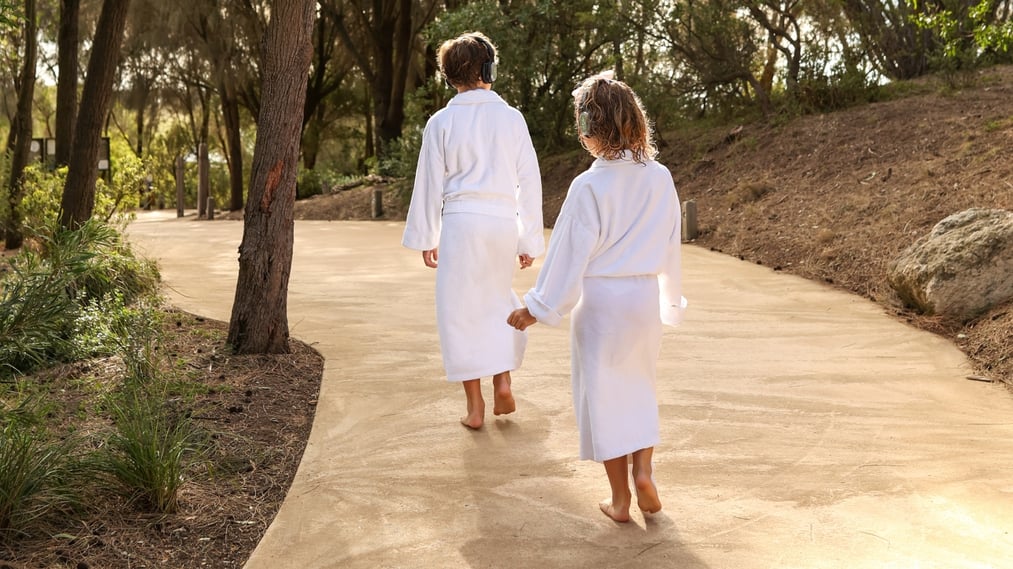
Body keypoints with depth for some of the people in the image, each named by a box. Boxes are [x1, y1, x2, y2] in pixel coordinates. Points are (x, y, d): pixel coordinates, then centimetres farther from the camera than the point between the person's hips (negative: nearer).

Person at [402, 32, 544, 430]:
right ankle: (503, 384, 15)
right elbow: (529, 181, 4)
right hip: (503, 221, 2)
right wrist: (529, 240, 11)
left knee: (460, 310, 7)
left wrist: (427, 237, 12)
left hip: (461, 221, -2)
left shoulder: (442, 122, -1)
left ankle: (475, 407, 11)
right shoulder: (511, 117, 3)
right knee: (498, 302, 23)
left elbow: (430, 184, 2)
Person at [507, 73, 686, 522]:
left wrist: (537, 307, 0)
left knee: (602, 393, 8)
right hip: (646, 298, 4)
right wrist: (671, 300, 21)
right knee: (640, 388, 23)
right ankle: (643, 471, 11)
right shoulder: (660, 179, -2)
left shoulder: (589, 186, -15)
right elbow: (671, 247, 7)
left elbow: (569, 253, -10)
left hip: (599, 299, -4)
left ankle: (620, 498, 15)